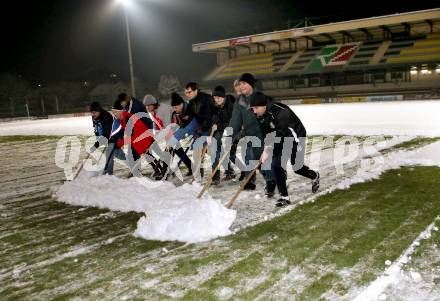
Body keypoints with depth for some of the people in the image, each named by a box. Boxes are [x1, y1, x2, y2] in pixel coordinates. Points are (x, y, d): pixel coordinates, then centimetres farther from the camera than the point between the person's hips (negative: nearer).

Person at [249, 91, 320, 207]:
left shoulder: (280, 112, -35)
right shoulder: (260, 116, -10)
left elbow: (280, 135, -36)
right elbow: (266, 132, 2)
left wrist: (268, 150, -37)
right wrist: (266, 149, -9)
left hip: (295, 137, -7)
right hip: (281, 141, 7)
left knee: (297, 168, 3)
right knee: (276, 166, -6)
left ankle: (315, 176, 36)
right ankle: (284, 197, 3)